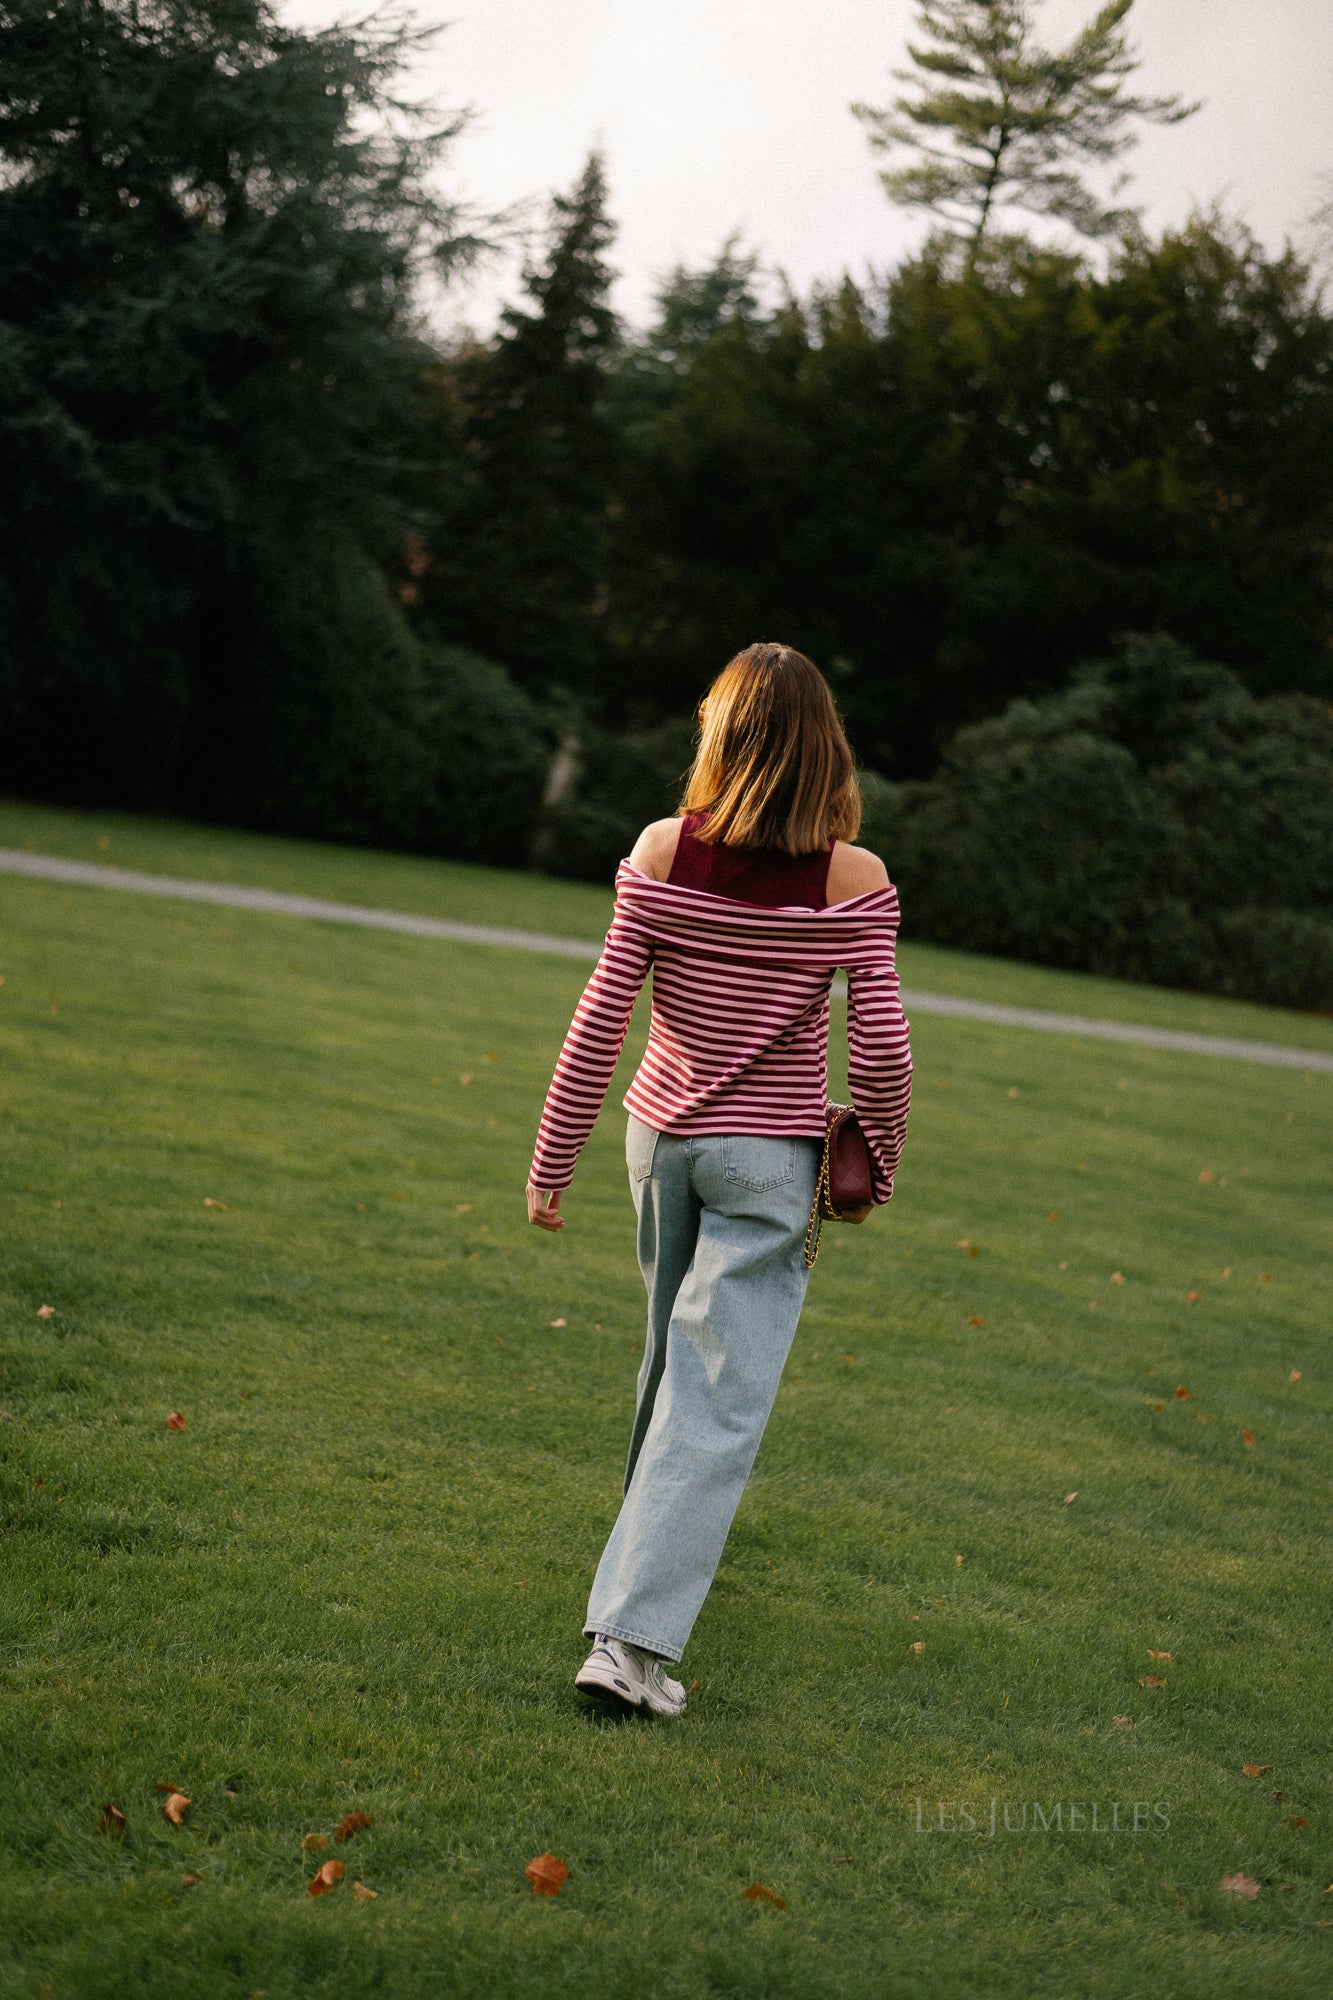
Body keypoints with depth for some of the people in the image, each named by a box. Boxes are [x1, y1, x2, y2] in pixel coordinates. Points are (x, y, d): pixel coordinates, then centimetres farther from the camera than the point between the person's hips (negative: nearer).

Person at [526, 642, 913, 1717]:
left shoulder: (662, 853, -7)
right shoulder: (856, 882, -12)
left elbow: (601, 1019, -6)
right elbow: (882, 1049, -11)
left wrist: (553, 1158, 2)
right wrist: (880, 1167, 6)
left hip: (663, 1136, 3)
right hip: (770, 1158, -3)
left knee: (677, 1354, 26)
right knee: (720, 1397, -2)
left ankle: (658, 1529, 48)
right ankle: (632, 1636, -9)